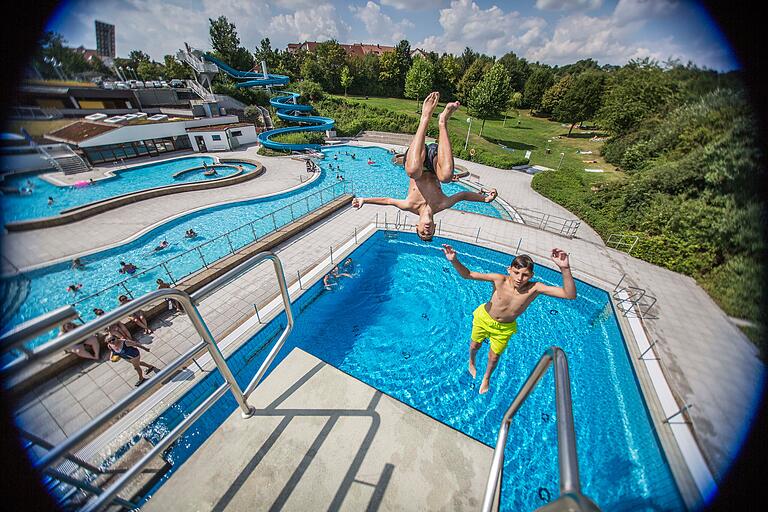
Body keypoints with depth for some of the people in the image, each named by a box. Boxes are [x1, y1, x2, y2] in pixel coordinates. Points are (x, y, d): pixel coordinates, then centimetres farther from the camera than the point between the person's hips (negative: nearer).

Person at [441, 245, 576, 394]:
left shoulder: (534, 288, -29)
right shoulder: (500, 280, -32)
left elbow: (570, 295, -36)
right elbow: (467, 274, -31)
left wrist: (565, 268, -52)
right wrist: (454, 261, -50)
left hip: (504, 328, 1)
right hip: (484, 318, 0)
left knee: (494, 357, 22)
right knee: (475, 345, 23)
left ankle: (487, 377, 56)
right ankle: (471, 362, 61)